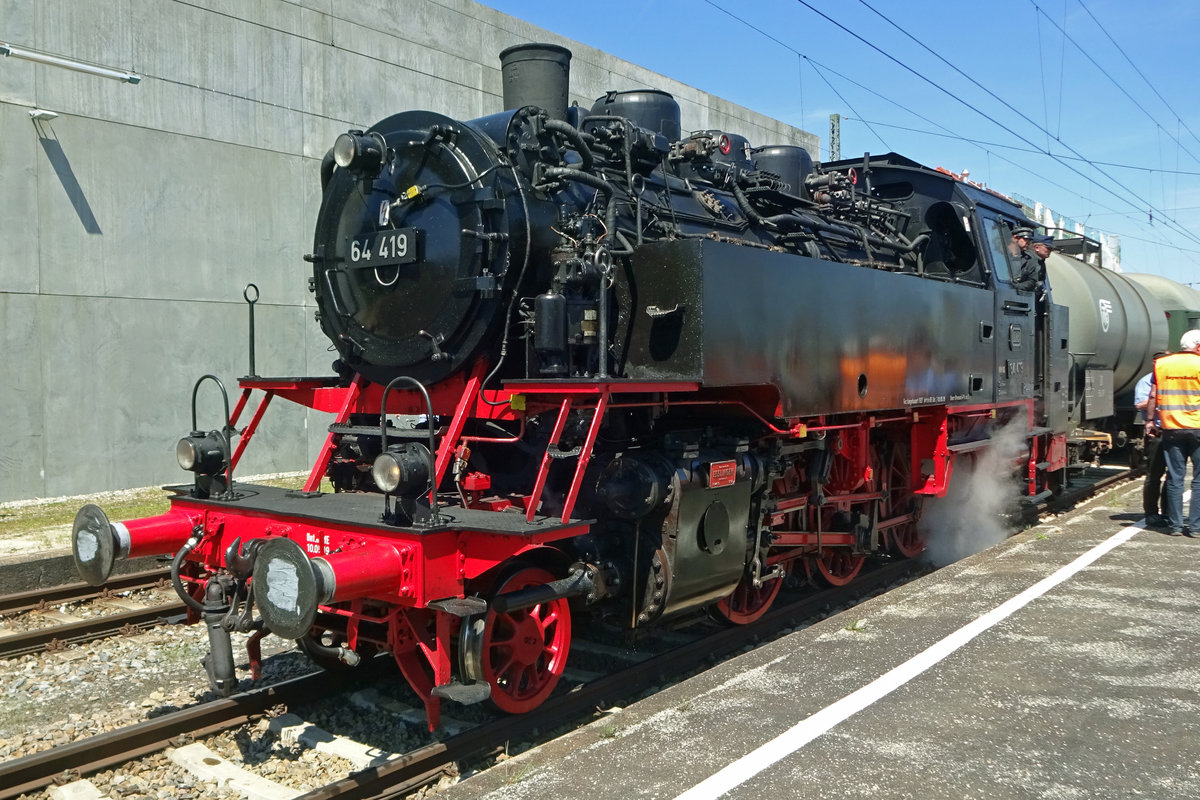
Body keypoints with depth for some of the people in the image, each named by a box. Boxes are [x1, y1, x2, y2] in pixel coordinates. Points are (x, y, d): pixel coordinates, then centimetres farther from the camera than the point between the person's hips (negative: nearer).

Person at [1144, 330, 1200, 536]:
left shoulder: (1161, 364, 4)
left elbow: (1153, 396, 4)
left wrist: (1149, 420, 11)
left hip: (1171, 428, 3)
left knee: (1175, 478, 7)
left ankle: (1175, 525, 8)